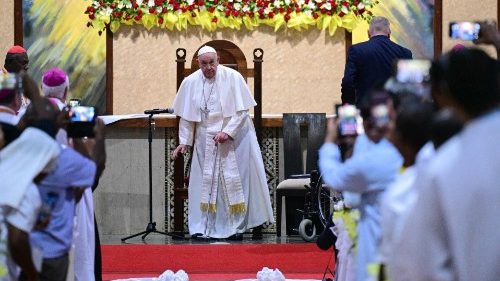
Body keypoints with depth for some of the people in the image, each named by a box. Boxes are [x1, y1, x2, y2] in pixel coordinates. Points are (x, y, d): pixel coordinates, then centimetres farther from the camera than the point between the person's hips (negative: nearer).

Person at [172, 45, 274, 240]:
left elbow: (242, 110, -10)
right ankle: (203, 227, 5)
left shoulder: (232, 77, -11)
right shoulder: (190, 83, -3)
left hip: (236, 137, -2)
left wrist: (227, 132, -19)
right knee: (205, 182, 1)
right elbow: (186, 116, 5)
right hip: (206, 141, 2)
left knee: (239, 179, 0)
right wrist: (184, 141, 0)